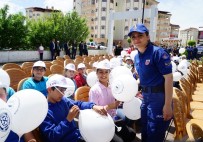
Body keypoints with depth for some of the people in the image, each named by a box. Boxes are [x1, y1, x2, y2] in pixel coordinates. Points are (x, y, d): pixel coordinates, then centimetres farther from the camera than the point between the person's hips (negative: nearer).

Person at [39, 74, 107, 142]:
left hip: (79, 136, 7)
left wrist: (93, 106, -15)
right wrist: (68, 119, -27)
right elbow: (52, 136, -19)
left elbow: (78, 104, 5)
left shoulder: (63, 100, 5)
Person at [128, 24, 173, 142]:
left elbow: (168, 77, -20)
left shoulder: (158, 52, -17)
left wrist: (168, 105, -22)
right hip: (145, 96, 8)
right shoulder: (137, 57, 7)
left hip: (159, 96, -8)